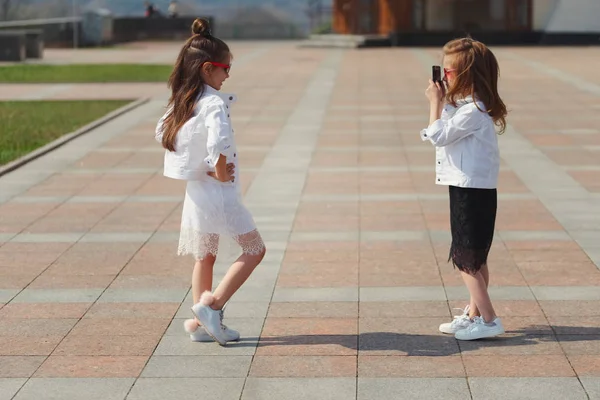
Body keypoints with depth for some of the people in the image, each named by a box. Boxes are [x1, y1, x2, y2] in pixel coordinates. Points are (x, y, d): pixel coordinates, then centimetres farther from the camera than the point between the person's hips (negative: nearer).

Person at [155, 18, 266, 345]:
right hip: (218, 194, -8)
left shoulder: (181, 102, 6)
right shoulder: (213, 103, -21)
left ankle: (200, 323, 19)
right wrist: (220, 170, -19)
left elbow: (161, 132, 17)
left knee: (205, 256, 17)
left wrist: (198, 161, 12)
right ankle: (211, 303, -4)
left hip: (195, 191, 8)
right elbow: (218, 141, -37)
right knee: (254, 250, 4)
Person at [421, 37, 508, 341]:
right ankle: (474, 314, 27)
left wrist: (436, 103, -10)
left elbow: (438, 135, -19)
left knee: (466, 259, -7)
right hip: (470, 188, 10)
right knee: (473, 258, 17)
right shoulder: (467, 104, 12)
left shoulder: (473, 111, -20)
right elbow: (445, 133, 14)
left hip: (472, 191, -10)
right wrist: (442, 103, 5)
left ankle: (488, 320, -5)